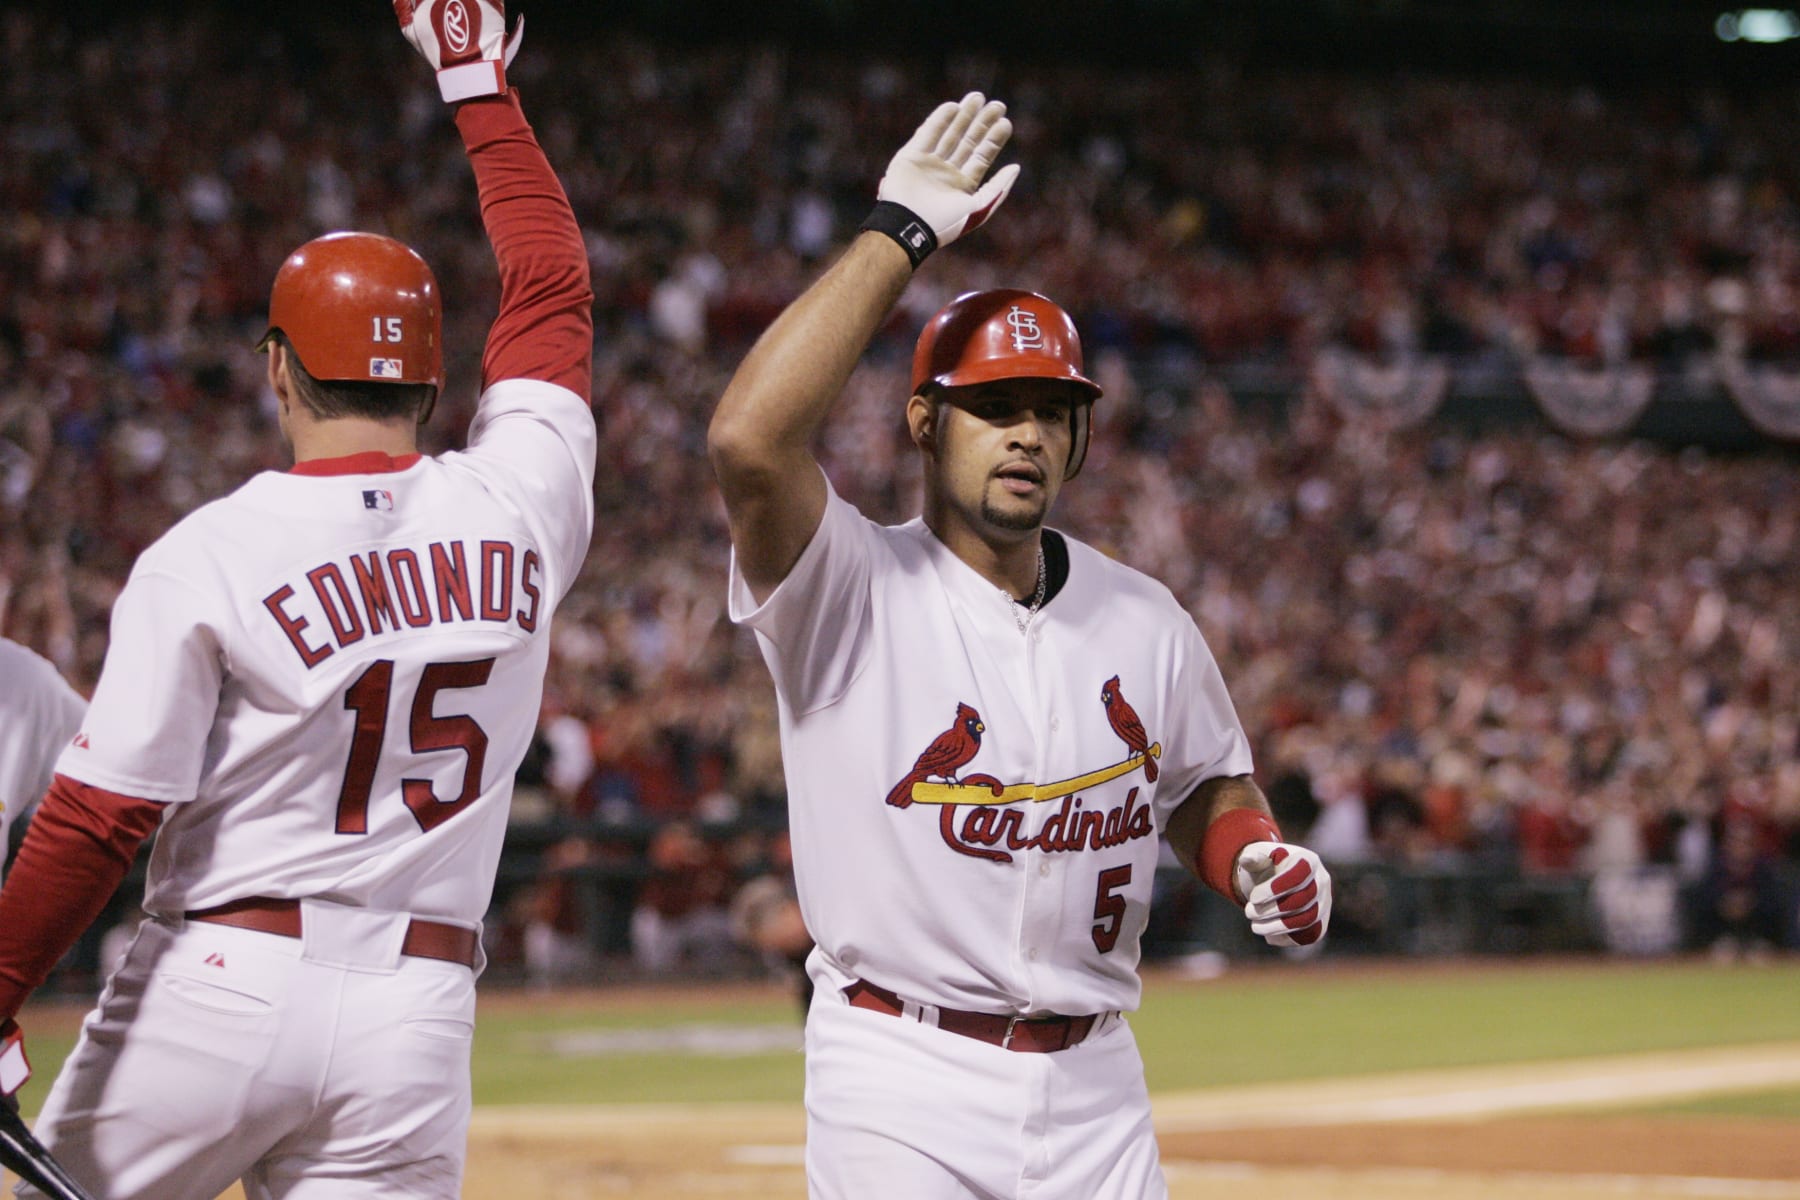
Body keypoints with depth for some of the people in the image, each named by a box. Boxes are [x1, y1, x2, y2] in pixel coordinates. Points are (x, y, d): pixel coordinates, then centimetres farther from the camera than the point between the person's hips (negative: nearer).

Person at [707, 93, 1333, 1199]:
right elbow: (750, 440, -26)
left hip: (1096, 1092, 4)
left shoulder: (1142, 620, 7)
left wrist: (1258, 859, -4)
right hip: (904, 1088, -4)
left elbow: (1210, 786, 21)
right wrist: (898, 234, -20)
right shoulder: (856, 591, -8)